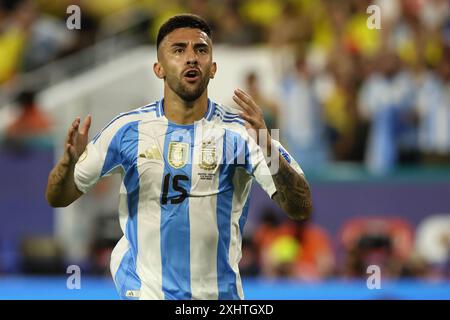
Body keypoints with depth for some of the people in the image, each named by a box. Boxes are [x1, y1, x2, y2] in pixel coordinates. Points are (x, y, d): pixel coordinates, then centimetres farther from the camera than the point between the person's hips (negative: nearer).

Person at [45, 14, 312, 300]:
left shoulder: (240, 131, -9)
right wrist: (70, 160, -21)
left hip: (221, 292, 1)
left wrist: (268, 148, -33)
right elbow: (57, 199, 1)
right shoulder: (128, 128, -4)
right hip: (144, 291, -1)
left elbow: (301, 210, -17)